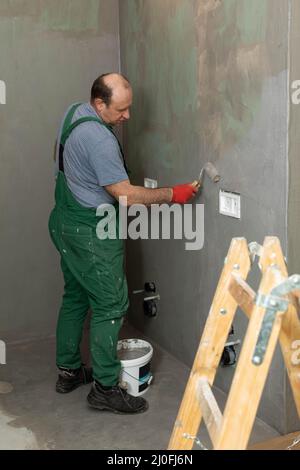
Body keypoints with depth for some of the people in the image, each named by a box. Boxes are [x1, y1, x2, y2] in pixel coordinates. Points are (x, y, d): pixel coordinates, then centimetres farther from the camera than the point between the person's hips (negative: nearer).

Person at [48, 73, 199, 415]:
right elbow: (126, 195, -24)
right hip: (90, 233, -10)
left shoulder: (73, 112, 5)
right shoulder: (99, 139, -26)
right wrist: (171, 194, -16)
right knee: (110, 306, -2)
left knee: (75, 297, 18)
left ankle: (68, 371, 31)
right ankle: (105, 388, 7)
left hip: (65, 223, 10)